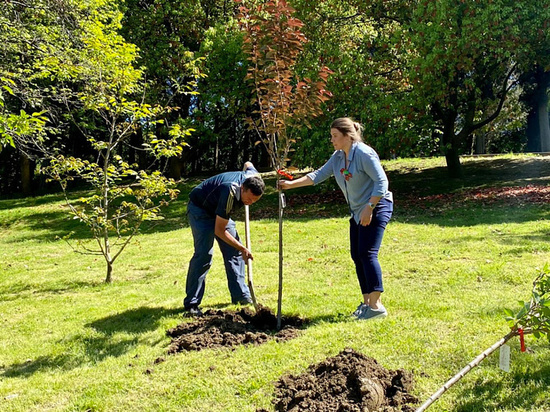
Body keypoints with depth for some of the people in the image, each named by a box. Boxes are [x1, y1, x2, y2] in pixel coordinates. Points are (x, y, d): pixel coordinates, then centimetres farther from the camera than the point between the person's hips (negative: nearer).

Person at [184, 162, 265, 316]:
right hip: (200, 209, -8)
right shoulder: (230, 194, -40)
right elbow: (219, 231, -30)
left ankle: (241, 295, 11)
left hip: (219, 211, 8)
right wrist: (243, 249, -24)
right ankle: (191, 303, -12)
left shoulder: (254, 177, -21)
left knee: (234, 251, 3)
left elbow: (247, 164, 8)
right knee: (204, 254, -18)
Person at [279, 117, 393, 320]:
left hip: (376, 207, -9)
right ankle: (366, 302, 14)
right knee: (357, 256, 7)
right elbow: (319, 175, 8)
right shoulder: (338, 156, 9)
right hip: (358, 211, 9)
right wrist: (291, 184, -1)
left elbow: (381, 181, -19)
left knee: (367, 253, -16)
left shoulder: (364, 153, -17)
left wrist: (369, 208, -22)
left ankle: (376, 305, -14)